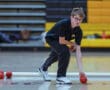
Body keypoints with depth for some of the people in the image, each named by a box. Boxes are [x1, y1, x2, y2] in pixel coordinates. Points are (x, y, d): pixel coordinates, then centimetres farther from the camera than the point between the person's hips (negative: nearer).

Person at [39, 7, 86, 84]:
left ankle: (43, 68, 62)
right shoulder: (63, 24, -40)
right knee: (65, 51, -29)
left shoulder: (79, 31, -26)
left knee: (56, 56, 30)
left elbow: (78, 51, -26)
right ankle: (60, 77, -15)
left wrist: (81, 70, -31)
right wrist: (72, 44, -20)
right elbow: (61, 41, -35)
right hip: (51, 38, -6)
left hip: (59, 40, 6)